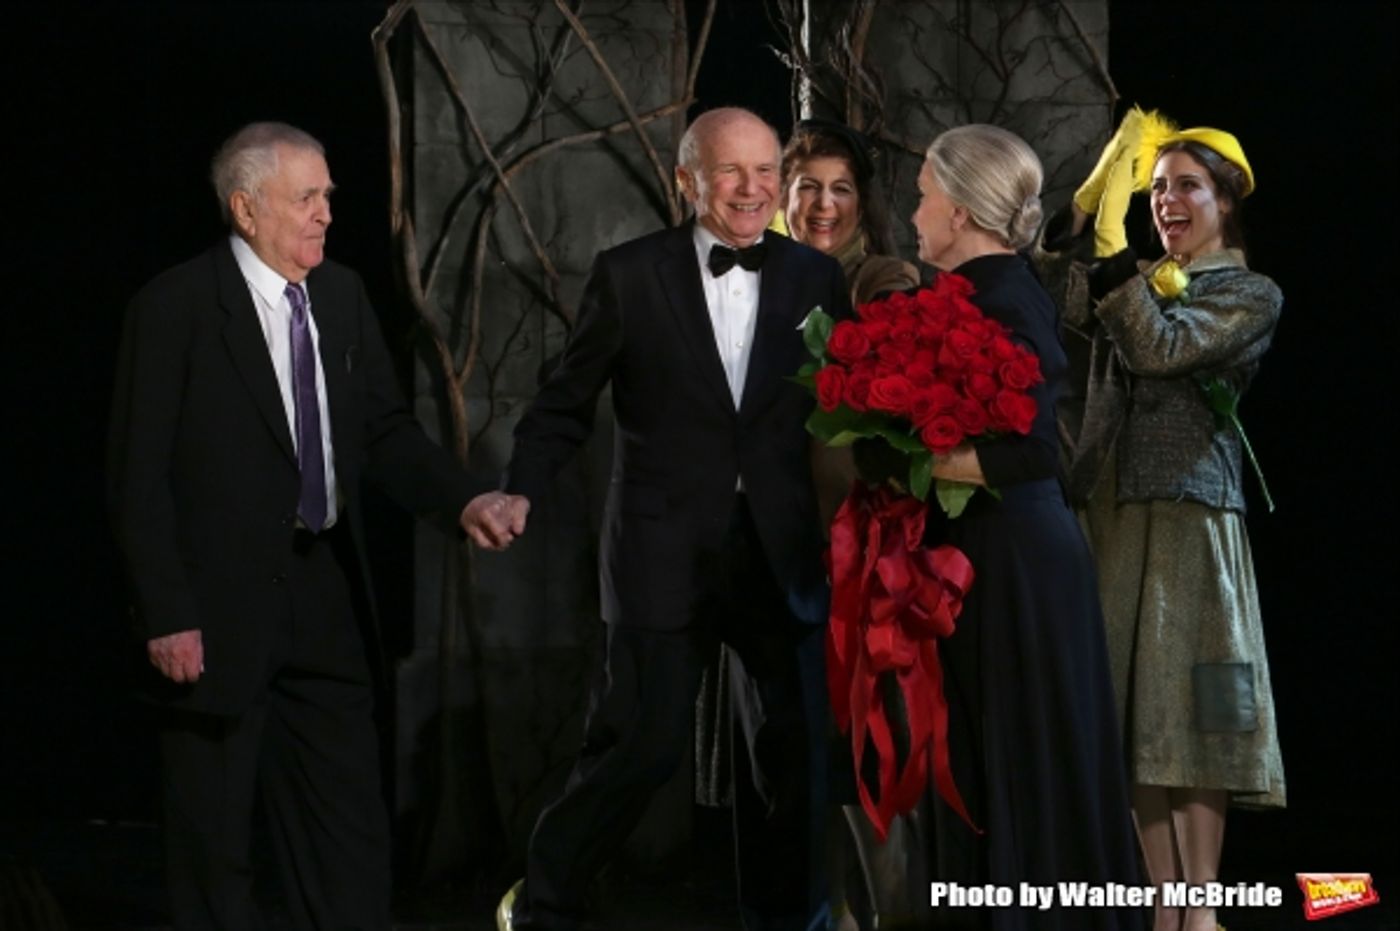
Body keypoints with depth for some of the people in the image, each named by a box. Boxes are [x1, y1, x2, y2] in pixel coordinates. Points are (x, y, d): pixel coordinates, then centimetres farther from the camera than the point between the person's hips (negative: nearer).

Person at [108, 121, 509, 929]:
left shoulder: (343, 296, 6)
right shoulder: (176, 308, -11)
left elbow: (388, 432, 8)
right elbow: (140, 480, -12)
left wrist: (467, 499, -11)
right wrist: (167, 617, -16)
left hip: (328, 600, 6)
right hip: (219, 611, -5)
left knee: (352, 837, 8)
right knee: (216, 842, 7)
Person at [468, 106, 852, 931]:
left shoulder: (816, 278, 5)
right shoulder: (629, 275, -2)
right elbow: (567, 404, 2)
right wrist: (522, 492, -11)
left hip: (782, 553, 3)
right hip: (667, 552, -3)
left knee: (792, 746, 11)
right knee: (645, 745, -4)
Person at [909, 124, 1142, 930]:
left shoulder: (995, 303, -17)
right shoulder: (1012, 287, 11)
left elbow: (1031, 450, -26)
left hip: (1012, 561, -9)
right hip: (1015, 553, 9)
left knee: (1022, 764, -1)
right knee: (998, 760, 14)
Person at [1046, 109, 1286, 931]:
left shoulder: (1252, 295, 3)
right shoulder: (1133, 283, 19)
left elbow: (1162, 347, -13)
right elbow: (1048, 300, -1)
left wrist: (1113, 245, -14)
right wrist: (1090, 200, -7)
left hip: (1188, 516, -5)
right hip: (1112, 514, 5)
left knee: (1189, 712, -8)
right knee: (1136, 719, 2)